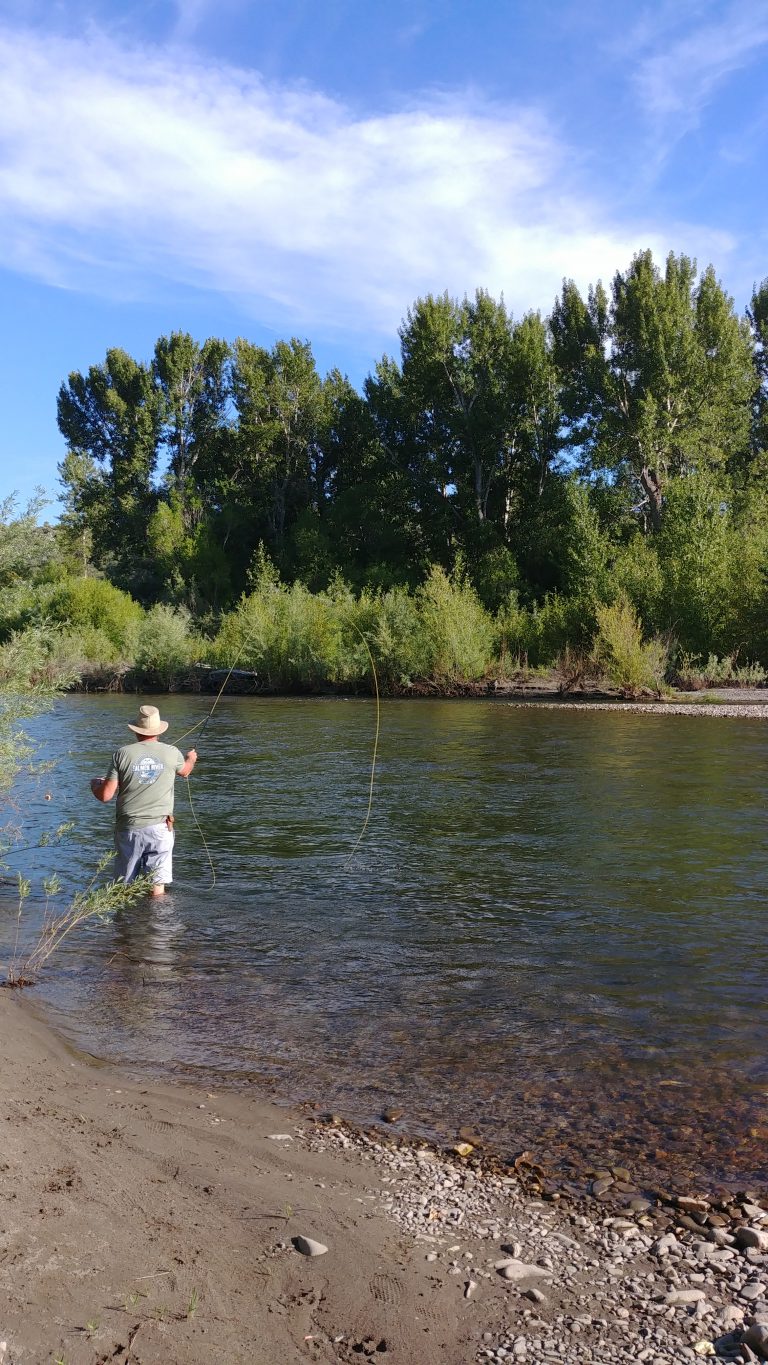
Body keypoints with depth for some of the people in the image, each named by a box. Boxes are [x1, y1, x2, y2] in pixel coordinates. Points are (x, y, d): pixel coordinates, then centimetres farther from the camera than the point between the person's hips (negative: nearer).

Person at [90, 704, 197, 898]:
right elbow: (184, 771, 23)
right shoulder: (172, 753, -2)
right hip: (160, 828, 0)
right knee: (158, 888, 5)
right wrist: (191, 759, 47)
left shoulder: (122, 753, -5)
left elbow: (105, 796, -5)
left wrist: (94, 783, 19)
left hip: (129, 829, 0)